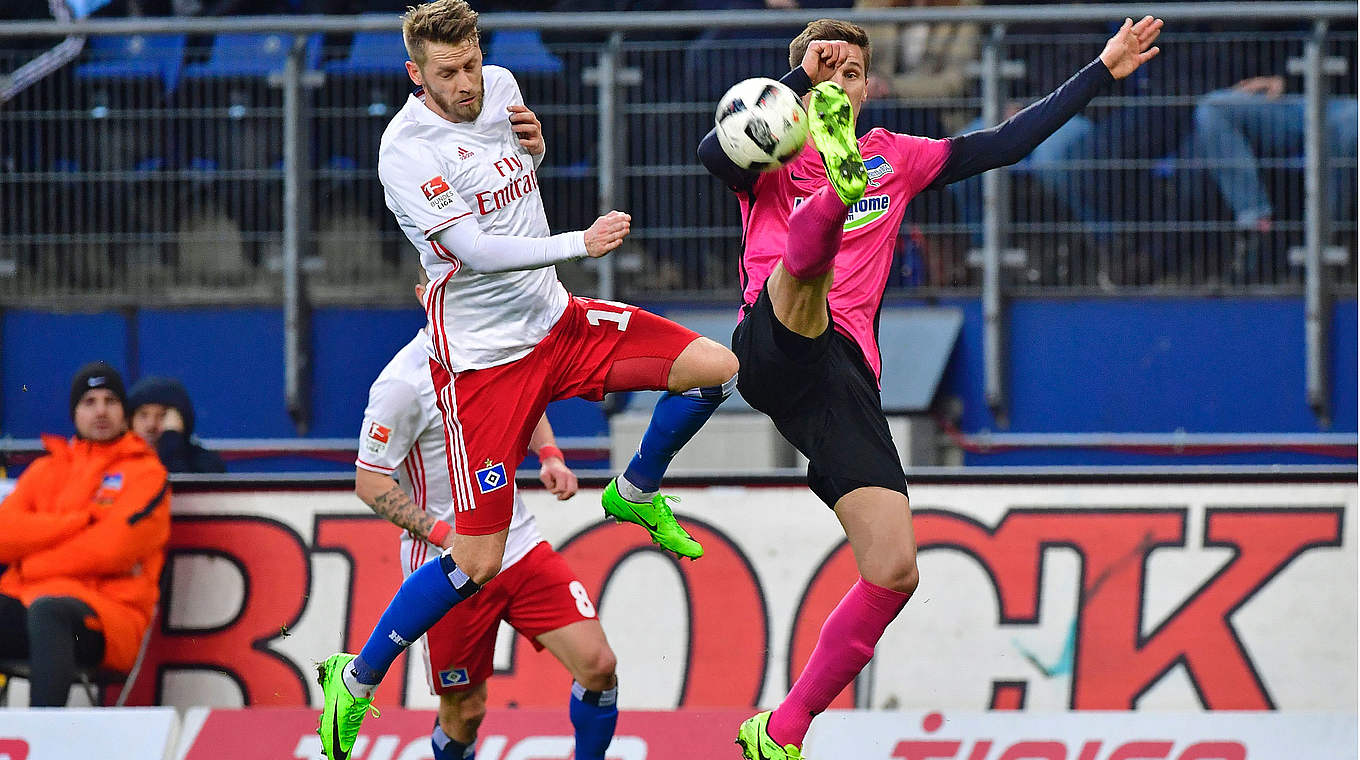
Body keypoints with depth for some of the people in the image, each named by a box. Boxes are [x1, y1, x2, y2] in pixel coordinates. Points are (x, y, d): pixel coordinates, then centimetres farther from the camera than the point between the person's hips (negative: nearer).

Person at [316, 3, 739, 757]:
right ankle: (355, 680, 7)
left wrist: (536, 147, -2)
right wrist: (581, 242, -30)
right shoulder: (408, 150, -21)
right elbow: (476, 250, -26)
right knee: (477, 561, -10)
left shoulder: (500, 87, 1)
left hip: (554, 320, 7)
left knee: (715, 367, -1)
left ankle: (637, 493, 24)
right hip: (482, 356, -7)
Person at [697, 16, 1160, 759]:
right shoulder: (772, 161, 12)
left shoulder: (896, 159, 25)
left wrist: (1101, 72, 25)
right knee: (806, 260, -37)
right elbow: (713, 152, -11)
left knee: (894, 571, -7)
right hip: (774, 352, -4)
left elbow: (1003, 144, 26)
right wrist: (802, 80, -17)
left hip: (846, 374, 4)